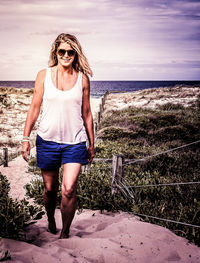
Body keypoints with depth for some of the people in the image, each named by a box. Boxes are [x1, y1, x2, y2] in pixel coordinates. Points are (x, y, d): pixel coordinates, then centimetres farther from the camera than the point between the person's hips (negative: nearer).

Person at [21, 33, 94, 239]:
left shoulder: (82, 78, 3)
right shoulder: (44, 75, 2)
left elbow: (86, 113, 9)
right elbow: (34, 109, 5)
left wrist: (91, 143, 13)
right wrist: (26, 138, 2)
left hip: (75, 142, -1)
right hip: (47, 140, 1)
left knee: (69, 190, -12)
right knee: (49, 189, 13)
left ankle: (65, 233, 7)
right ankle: (50, 221, 41)